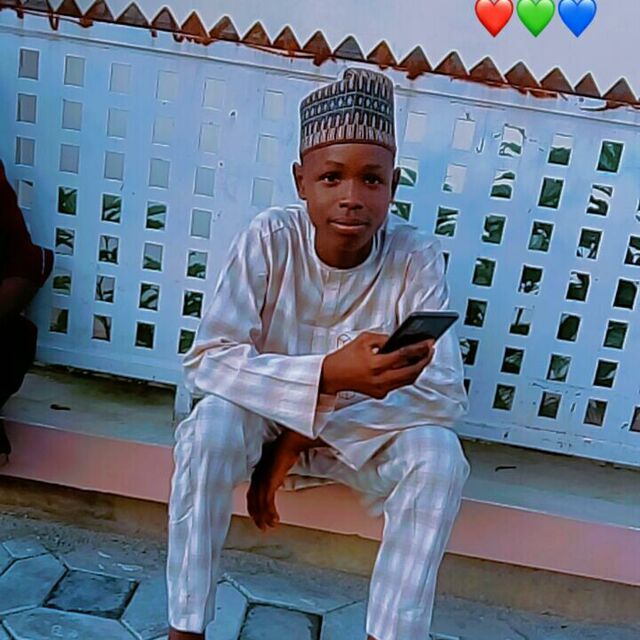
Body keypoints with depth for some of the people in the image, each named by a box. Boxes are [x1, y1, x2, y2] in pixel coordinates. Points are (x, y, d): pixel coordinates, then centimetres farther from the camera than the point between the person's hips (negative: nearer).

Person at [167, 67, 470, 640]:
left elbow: (445, 396, -23)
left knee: (438, 453, -27)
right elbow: (208, 360, -25)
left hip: (366, 433, 1)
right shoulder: (269, 239, -20)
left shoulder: (417, 259, -19)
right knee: (213, 421, -31)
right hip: (267, 415, 0)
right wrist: (330, 374, -42)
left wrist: (305, 437, -26)